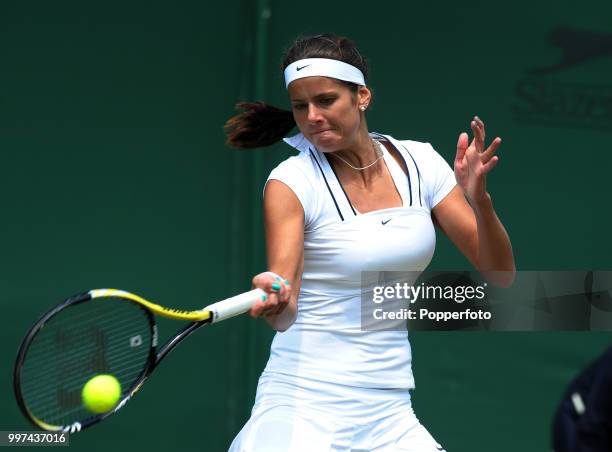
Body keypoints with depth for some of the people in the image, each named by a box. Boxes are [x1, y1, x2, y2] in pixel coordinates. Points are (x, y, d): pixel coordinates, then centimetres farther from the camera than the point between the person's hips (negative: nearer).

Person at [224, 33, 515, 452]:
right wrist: (273, 301, -43)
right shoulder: (292, 180, -10)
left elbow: (499, 274, 1)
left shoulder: (419, 162, 2)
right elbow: (285, 314, -21)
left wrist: (478, 200, -16)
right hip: (305, 409, -4)